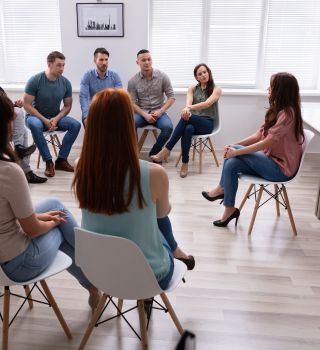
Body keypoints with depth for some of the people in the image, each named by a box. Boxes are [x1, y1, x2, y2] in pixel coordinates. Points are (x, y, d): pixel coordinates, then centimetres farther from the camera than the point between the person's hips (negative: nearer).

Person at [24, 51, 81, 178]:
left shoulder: (65, 83, -8)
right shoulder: (35, 80, -17)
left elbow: (67, 106, 0)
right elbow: (27, 105, -14)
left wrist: (56, 119, -17)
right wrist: (45, 120, -22)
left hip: (56, 117, 3)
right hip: (36, 116, -3)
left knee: (76, 125, -23)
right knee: (35, 125, -38)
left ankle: (61, 160, -14)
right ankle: (48, 162, -25)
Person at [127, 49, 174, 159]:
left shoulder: (162, 76, -2)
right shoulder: (133, 81, -2)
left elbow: (171, 97, -2)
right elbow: (132, 103, -3)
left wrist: (160, 111, -16)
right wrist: (145, 115, -18)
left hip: (158, 112, 0)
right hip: (141, 113, 0)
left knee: (168, 127, -31)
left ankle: (154, 153, -8)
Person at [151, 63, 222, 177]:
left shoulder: (216, 90, 4)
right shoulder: (192, 89, 15)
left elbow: (207, 104, -15)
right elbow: (188, 102, -7)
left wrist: (190, 108, -32)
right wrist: (187, 109, -33)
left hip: (207, 123, -2)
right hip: (192, 121, 2)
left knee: (186, 118, -36)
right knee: (188, 129, -39)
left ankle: (167, 149, -33)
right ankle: (185, 163, -33)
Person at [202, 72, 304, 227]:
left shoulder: (287, 113, -21)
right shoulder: (277, 110, 10)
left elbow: (266, 142, -25)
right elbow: (259, 135, 8)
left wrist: (236, 151, -20)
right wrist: (234, 146, -3)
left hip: (281, 168, -9)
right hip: (271, 160, 9)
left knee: (233, 154, -20)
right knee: (231, 164, -12)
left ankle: (222, 188, 2)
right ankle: (229, 210, -4)